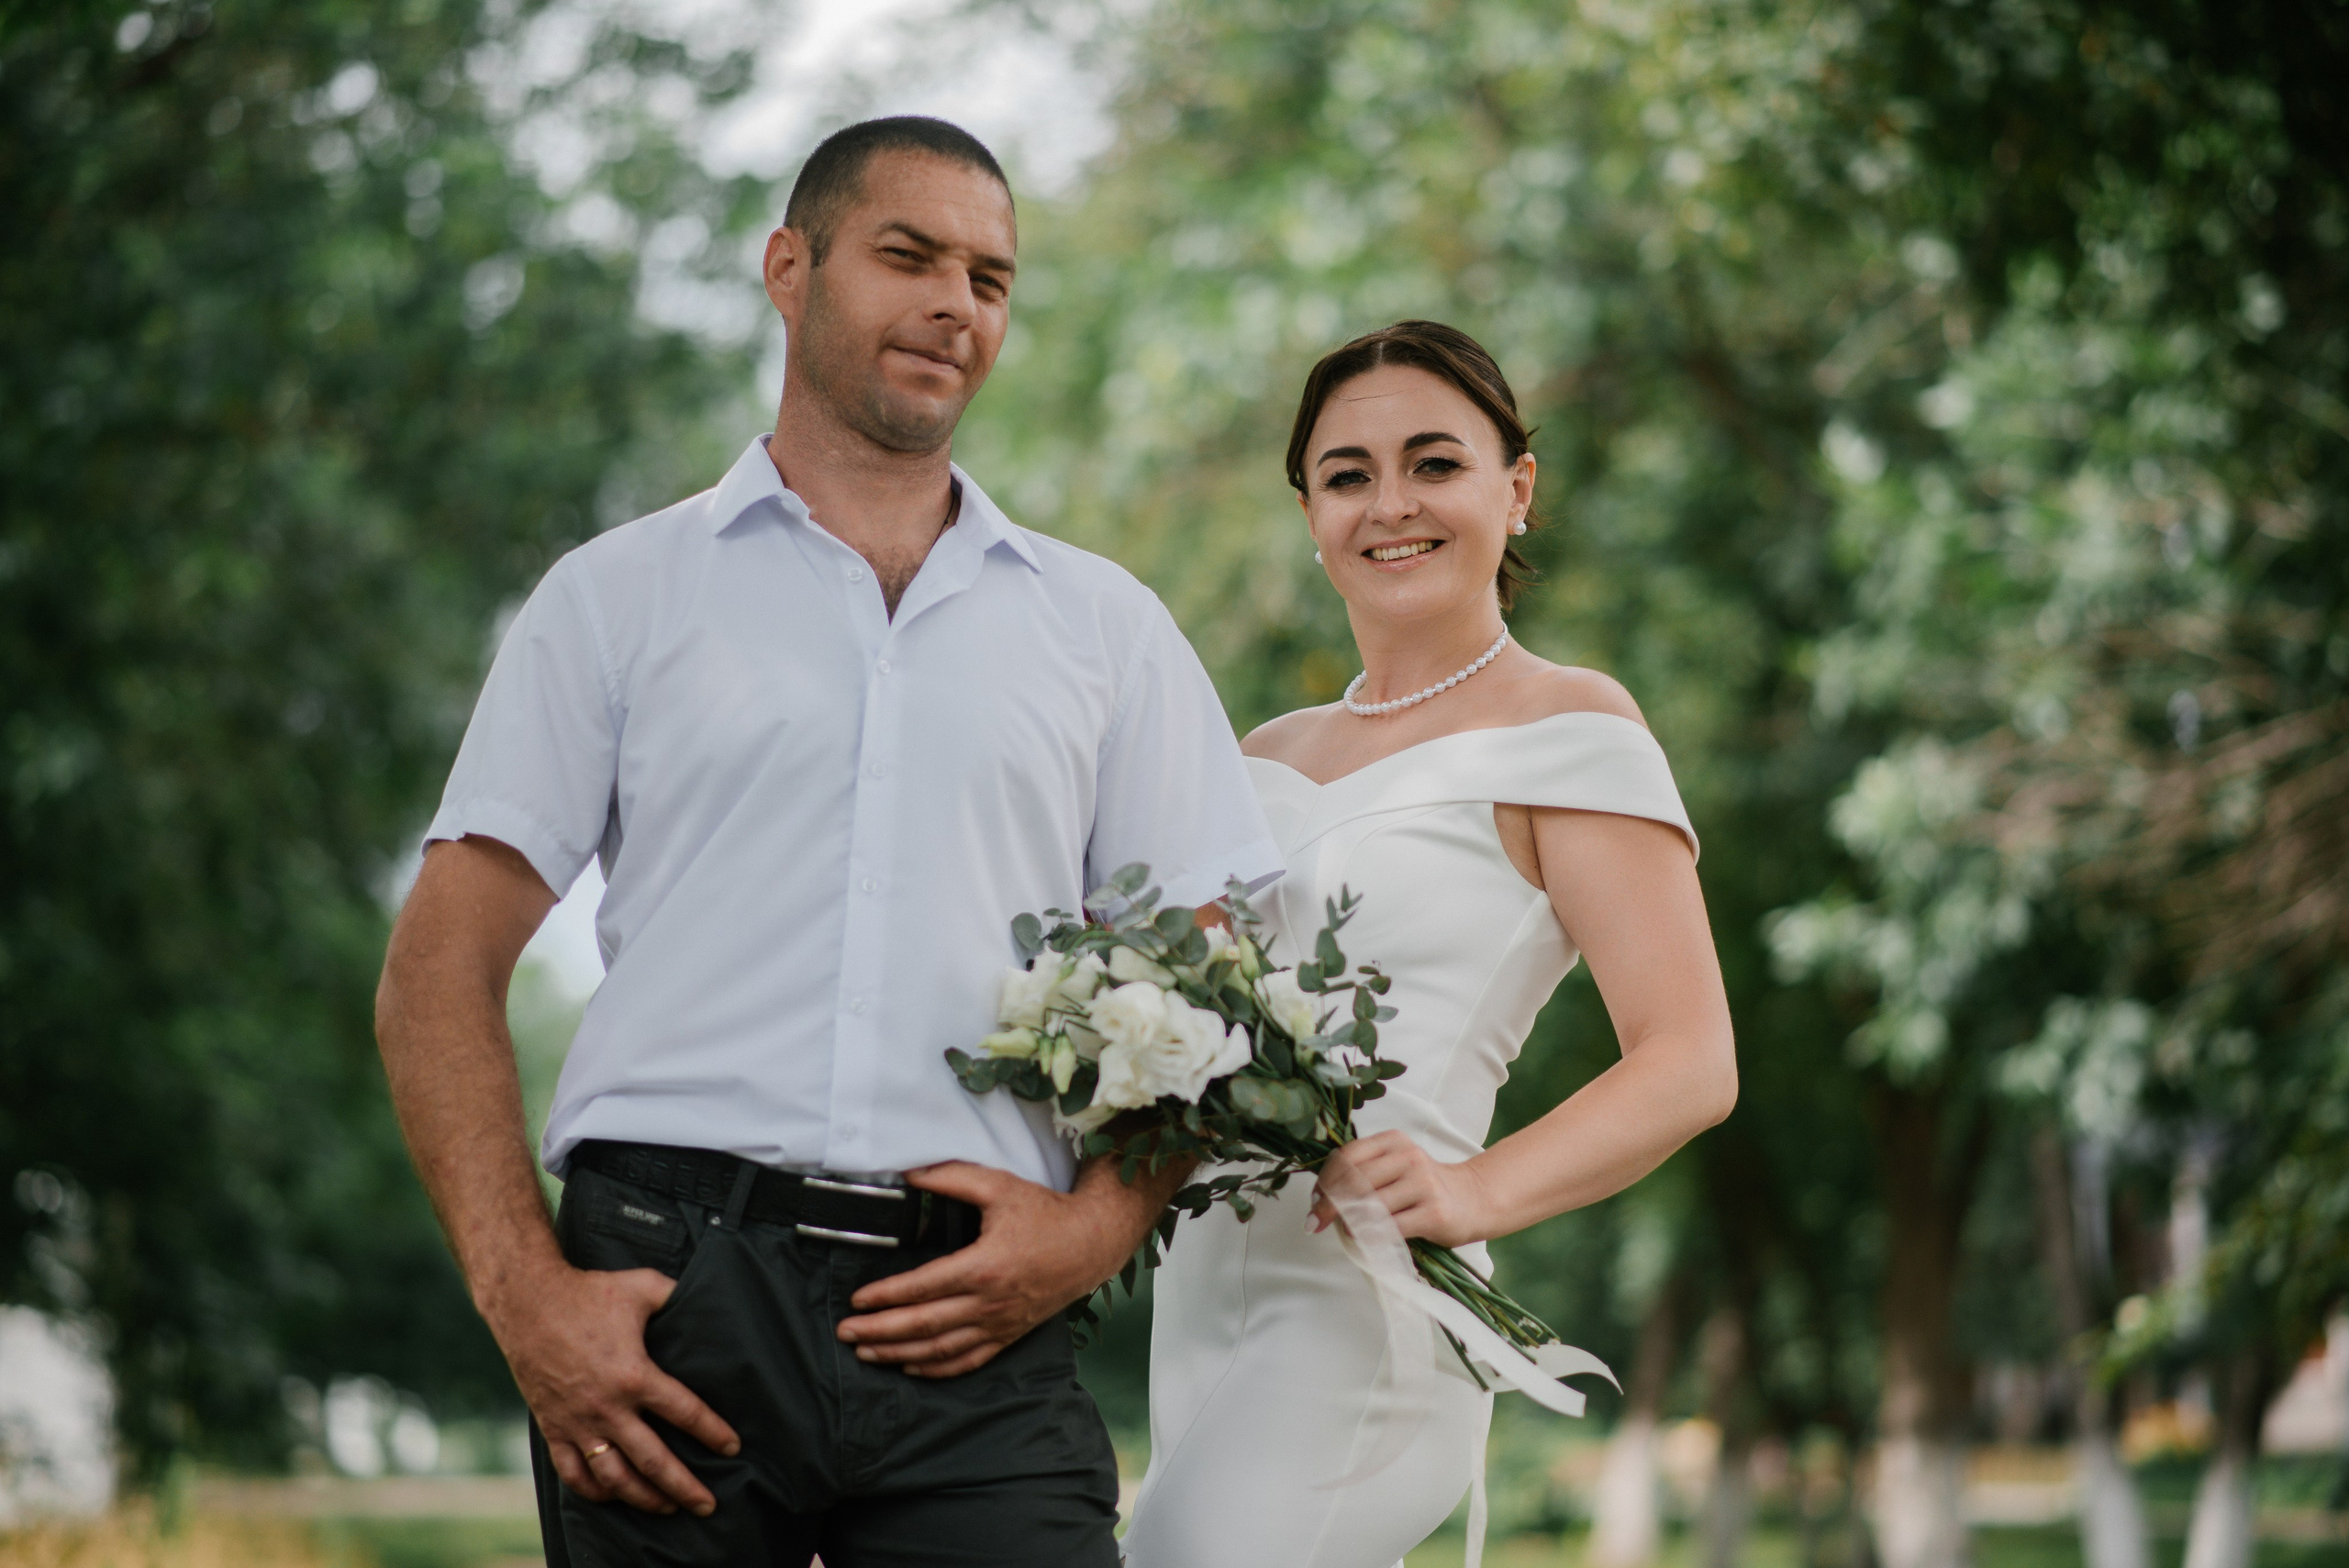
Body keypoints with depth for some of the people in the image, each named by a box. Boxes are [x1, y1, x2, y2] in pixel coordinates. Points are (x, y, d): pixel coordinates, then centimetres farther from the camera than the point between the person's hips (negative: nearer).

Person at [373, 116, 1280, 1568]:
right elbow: (442, 972, 6)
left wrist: (1097, 1227, -5)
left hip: (975, 1340, 1)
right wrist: (527, 1294, -8)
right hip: (670, 1289, -1)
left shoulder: (1107, 630, 17)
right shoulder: (621, 597, 12)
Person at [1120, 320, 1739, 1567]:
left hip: (1362, 1325, -7)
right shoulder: (1267, 759, 18)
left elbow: (1690, 1065, -11)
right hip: (1208, 1308, 7)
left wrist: (1475, 1193, -26)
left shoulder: (1567, 728, -2)